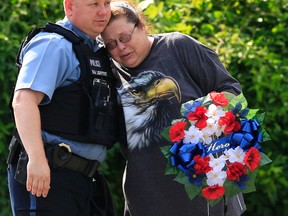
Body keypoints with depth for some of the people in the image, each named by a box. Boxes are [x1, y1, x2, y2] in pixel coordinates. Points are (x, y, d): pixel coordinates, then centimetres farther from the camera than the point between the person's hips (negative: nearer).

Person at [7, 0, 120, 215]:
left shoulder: (97, 50, 19)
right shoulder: (53, 45, -10)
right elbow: (23, 100, -23)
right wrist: (36, 158, -34)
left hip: (79, 179, 9)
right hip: (46, 174, -9)